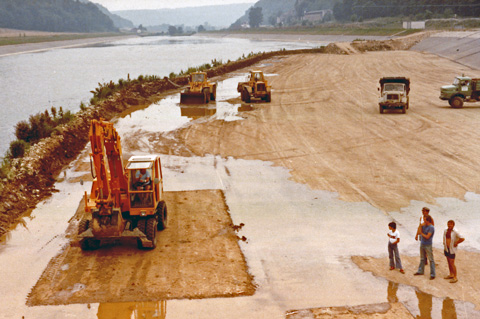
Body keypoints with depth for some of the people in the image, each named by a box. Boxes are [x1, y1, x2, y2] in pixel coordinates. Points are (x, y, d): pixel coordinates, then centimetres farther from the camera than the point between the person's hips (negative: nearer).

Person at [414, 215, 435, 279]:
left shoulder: (431, 227, -17)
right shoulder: (424, 226, 5)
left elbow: (427, 237, -19)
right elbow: (420, 231, 2)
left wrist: (421, 233, -5)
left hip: (428, 245, -8)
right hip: (422, 244, 8)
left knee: (431, 259, -2)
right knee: (422, 258, 20)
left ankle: (432, 274, 1)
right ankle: (420, 271, 33)